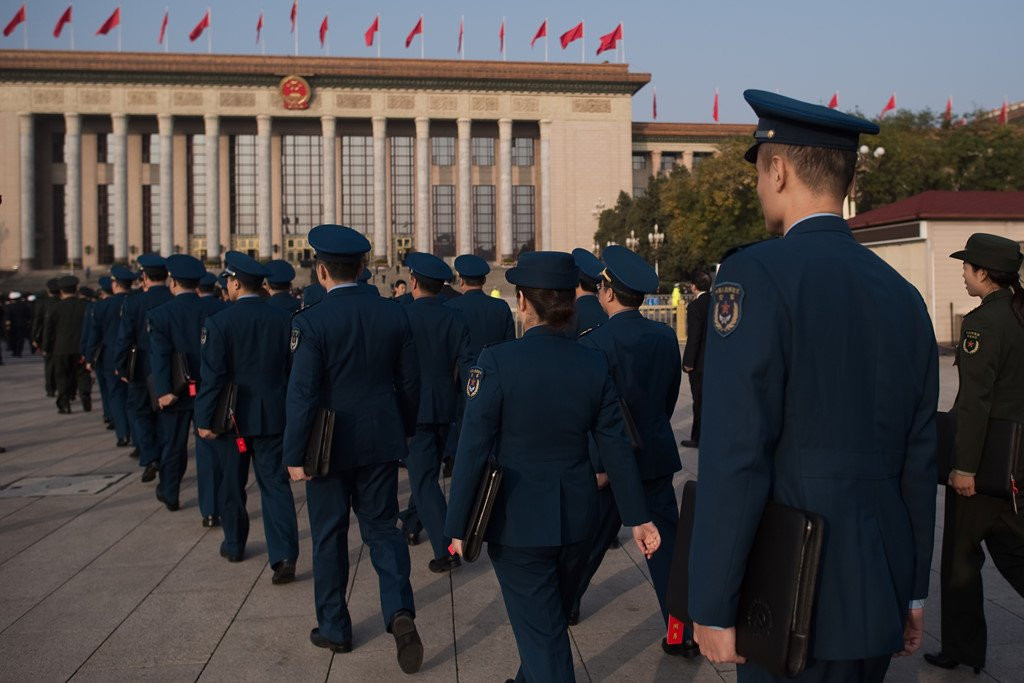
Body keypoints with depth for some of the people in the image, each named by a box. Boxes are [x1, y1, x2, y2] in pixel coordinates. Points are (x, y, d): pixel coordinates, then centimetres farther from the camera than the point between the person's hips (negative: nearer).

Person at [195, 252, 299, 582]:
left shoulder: (219, 322, -12)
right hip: (274, 415, 2)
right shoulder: (284, 318, -1)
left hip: (233, 415, -2)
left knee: (232, 482, 16)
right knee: (275, 483, 3)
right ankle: (284, 554, -8)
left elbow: (212, 375, -13)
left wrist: (204, 419, -5)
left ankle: (234, 544, 32)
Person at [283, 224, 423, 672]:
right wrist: (405, 429, 19)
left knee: (329, 536, 12)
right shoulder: (394, 315, -2)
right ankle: (400, 611, -5)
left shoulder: (310, 321, -14)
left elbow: (302, 394, -16)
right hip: (381, 439, 3)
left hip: (330, 443, -3)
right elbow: (409, 381, 5)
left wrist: (295, 455, -8)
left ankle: (334, 628, 24)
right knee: (382, 527, 13)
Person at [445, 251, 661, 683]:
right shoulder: (594, 364, -5)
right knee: (548, 619, 26)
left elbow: (474, 448, -16)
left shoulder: (498, 361, -17)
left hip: (518, 522, -5)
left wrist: (458, 527, -7)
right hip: (576, 518, 5)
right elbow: (616, 448, -1)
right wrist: (637, 517, 8)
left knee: (542, 634, 7)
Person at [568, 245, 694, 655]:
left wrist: (596, 464, -6)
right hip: (656, 455, 3)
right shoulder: (665, 336, -1)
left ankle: (566, 603, 36)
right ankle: (682, 633, 8)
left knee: (590, 536, 15)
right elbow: (670, 395, 9)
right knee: (666, 544, 7)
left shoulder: (594, 342, -16)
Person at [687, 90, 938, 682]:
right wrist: (913, 590, 18)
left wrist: (713, 606, -12)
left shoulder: (757, 275, -15)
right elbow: (919, 459, 9)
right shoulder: (903, 295, 5)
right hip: (881, 592, 7)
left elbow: (735, 458, -20)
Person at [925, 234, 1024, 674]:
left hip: (985, 453, -8)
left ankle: (961, 651, 19)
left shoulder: (982, 322, -17)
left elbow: (975, 401, -22)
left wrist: (964, 465, -19)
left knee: (961, 553, 7)